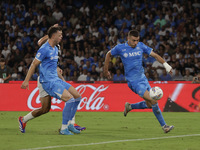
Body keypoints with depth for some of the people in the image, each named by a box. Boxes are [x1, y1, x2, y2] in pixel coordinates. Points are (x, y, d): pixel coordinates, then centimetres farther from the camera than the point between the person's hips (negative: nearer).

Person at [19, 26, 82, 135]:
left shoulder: (55, 49, 14)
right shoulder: (44, 49, -14)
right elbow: (34, 64, -12)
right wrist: (26, 81, -11)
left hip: (56, 80, 10)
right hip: (48, 81, -10)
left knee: (77, 96, 5)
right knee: (70, 98, -21)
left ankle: (69, 123, 13)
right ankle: (64, 128, -14)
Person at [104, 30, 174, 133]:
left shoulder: (141, 46, 3)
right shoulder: (120, 48, -6)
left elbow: (154, 55, 6)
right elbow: (108, 54, 11)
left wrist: (165, 64, -6)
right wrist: (106, 70, 15)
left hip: (142, 78, 6)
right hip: (133, 81, -6)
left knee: (149, 104, 4)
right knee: (153, 100, -18)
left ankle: (130, 107, 31)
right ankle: (164, 126, -9)